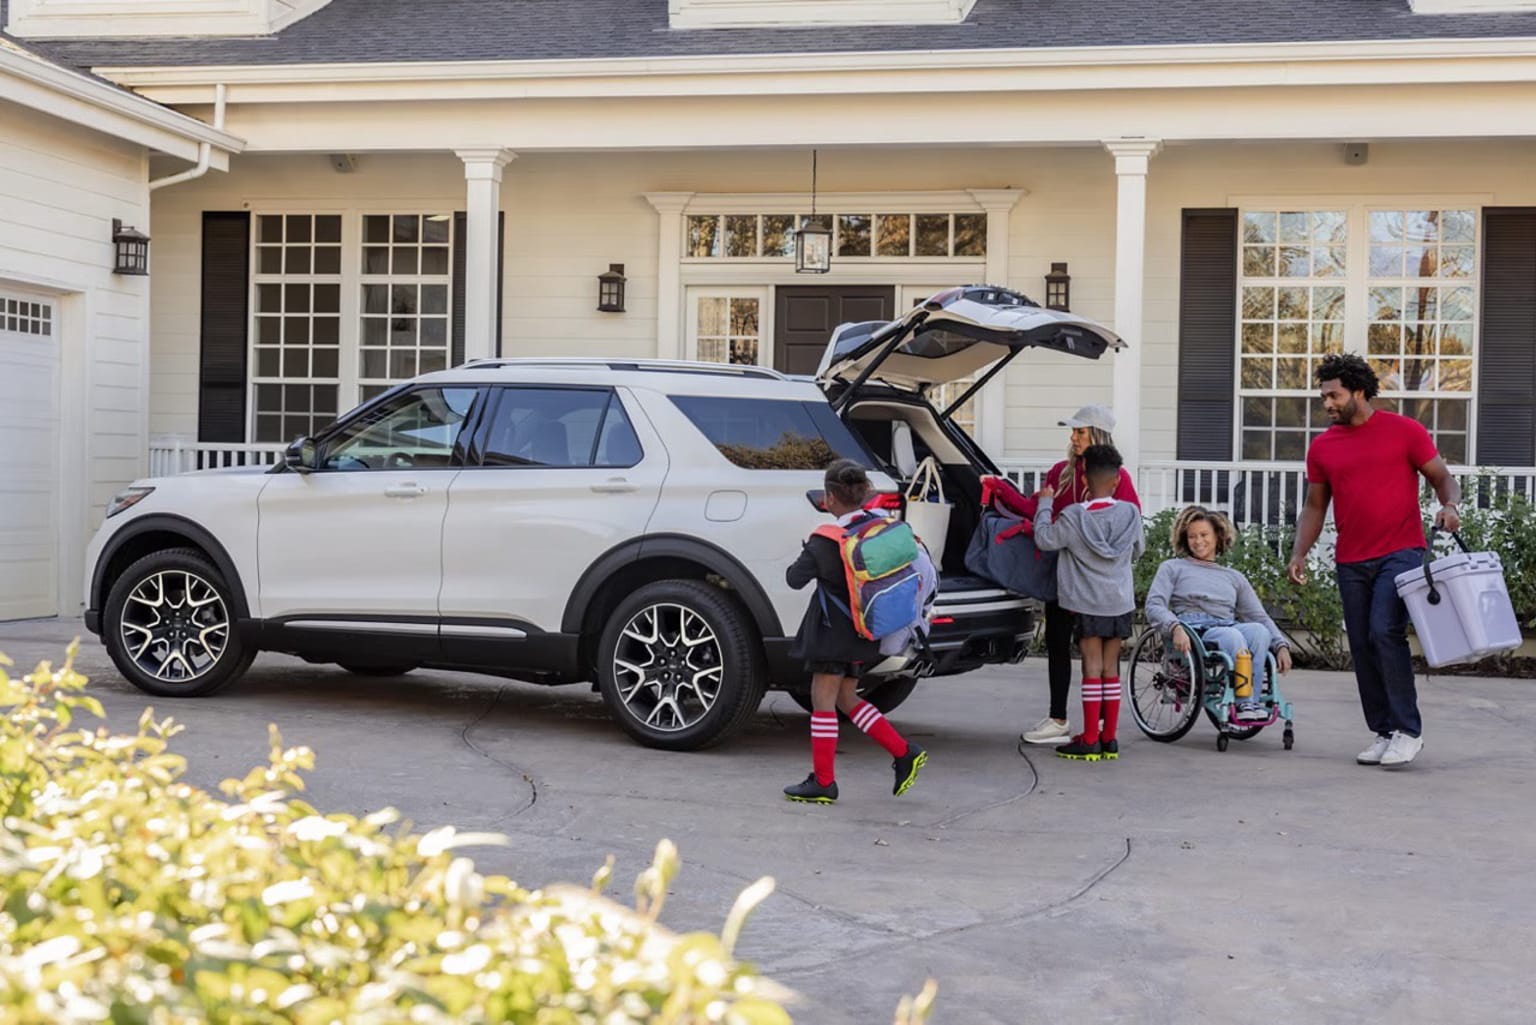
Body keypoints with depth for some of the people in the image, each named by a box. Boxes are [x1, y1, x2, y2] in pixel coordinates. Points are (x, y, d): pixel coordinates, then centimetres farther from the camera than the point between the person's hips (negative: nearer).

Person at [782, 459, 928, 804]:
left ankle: (823, 781, 2)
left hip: (834, 632, -8)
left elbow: (795, 578, -14)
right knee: (846, 698, 18)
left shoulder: (827, 541, -17)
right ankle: (904, 753, 13)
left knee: (823, 700, 0)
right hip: (863, 631, 8)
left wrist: (804, 557, 6)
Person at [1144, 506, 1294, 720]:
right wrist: (1175, 628, -17)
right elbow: (1154, 606, 5)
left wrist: (1281, 645, 3)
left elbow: (1259, 616, 22)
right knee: (1232, 636, -36)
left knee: (1259, 630, -32)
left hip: (1230, 628, 3)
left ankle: (1251, 702, -39)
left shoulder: (1234, 577, 31)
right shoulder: (1172, 568, 22)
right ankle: (1244, 703, -41)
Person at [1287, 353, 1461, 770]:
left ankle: (1408, 730, -12)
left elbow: (1442, 477, 3)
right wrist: (1299, 554, 1)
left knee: (1385, 631, -19)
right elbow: (1314, 506, 14)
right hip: (1351, 562, 5)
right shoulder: (1322, 447, 10)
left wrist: (1449, 506, -19)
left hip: (1400, 552, -5)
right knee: (1362, 647, 5)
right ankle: (1383, 732, 14)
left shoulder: (1405, 431, -1)